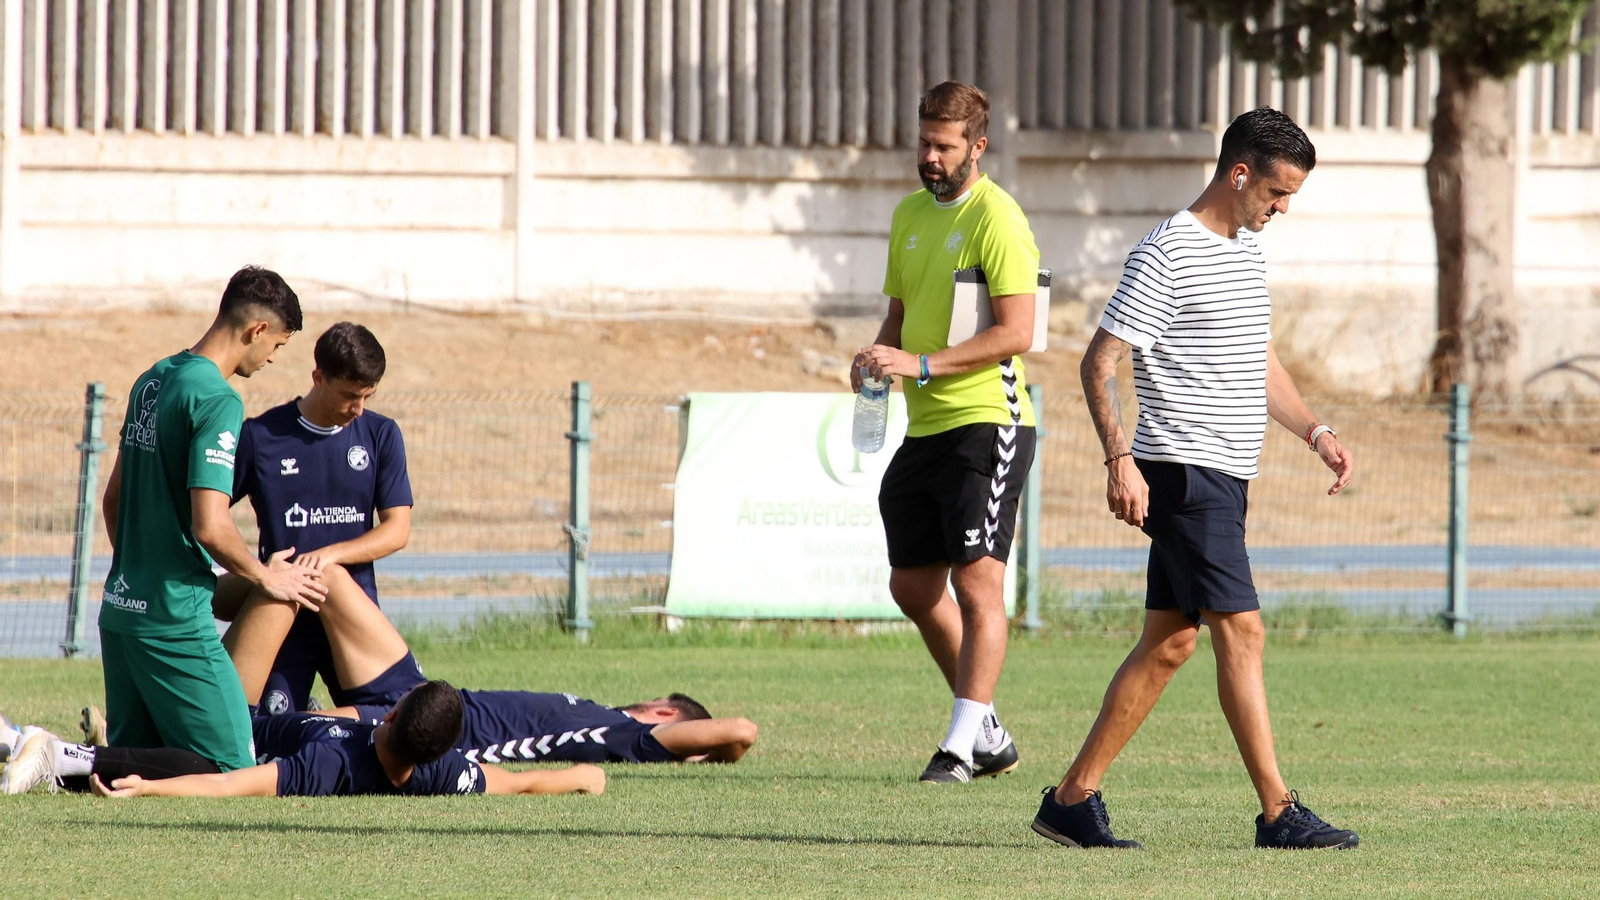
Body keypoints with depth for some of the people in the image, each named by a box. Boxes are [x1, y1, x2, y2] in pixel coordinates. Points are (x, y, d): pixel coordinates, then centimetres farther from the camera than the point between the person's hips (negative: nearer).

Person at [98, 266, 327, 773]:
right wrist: (266, 578, -4)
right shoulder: (218, 402, -15)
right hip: (173, 620, -9)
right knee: (229, 768, -7)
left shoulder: (153, 381, 12)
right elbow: (210, 526, -22)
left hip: (120, 610, 9)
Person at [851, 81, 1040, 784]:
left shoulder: (995, 217, -11)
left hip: (986, 422, -9)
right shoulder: (910, 214, 15)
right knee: (912, 585, 11)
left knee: (977, 578, -12)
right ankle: (987, 732, 22)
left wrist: (922, 365, -22)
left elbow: (1016, 332, -18)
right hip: (924, 429, 9)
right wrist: (877, 359, 2)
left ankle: (965, 742, -12)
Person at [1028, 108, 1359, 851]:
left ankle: (1073, 798, 11)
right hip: (1183, 473, -9)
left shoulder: (1246, 251, 16)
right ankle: (1277, 811, -9)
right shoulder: (1166, 256, -12)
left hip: (1224, 480, 9)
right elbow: (1098, 364, -13)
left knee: (1169, 642, 8)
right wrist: (1120, 459, -23)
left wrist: (1316, 433, 19)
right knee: (1242, 631, -10)